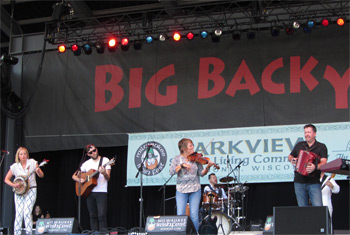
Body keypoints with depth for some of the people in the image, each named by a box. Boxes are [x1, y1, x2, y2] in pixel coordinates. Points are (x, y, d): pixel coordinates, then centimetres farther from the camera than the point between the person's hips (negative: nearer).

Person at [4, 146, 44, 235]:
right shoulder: (15, 166, 2)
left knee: (27, 213, -13)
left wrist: (38, 171, -25)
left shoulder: (32, 162, -1)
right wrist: (14, 185, -12)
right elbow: (6, 179, 6)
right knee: (19, 214, -5)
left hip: (30, 191, -2)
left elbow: (41, 175, -3)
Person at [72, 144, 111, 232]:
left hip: (101, 192, -4)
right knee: (93, 216, 3)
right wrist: (79, 180, -5)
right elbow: (74, 176, 17)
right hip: (89, 192, 4)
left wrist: (104, 173, -27)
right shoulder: (86, 164, 13)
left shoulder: (105, 160, 2)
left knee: (101, 216, -14)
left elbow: (108, 178, -5)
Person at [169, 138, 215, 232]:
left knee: (194, 215, -2)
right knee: (180, 215, -5)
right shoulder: (177, 159, 1)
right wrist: (182, 165, -22)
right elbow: (172, 171, -12)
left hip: (195, 190, 1)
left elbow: (201, 173, 0)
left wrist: (208, 167, -18)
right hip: (181, 190, -1)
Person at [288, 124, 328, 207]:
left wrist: (315, 167, -31)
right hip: (299, 182, 4)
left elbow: (324, 162, -10)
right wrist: (292, 159, 4)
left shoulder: (321, 146, 3)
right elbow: (290, 156, 29)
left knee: (318, 207, -15)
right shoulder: (299, 145, 15)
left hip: (314, 182, -4)